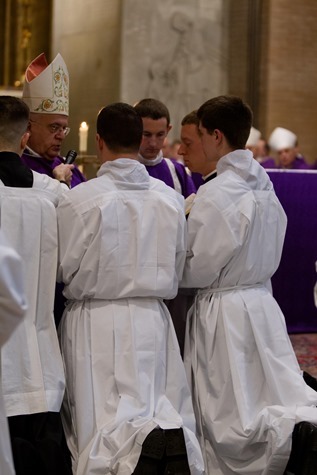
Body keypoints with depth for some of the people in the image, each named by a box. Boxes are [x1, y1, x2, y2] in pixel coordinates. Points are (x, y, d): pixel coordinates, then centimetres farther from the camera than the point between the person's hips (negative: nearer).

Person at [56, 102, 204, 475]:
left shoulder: (79, 200, -12)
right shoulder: (170, 198, 1)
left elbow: (62, 270, -4)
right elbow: (177, 268, 11)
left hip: (96, 323, -3)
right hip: (153, 319, 3)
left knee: (103, 415, 3)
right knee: (162, 403, 13)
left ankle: (143, 444, -27)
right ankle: (172, 435, -19)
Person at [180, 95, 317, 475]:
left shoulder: (215, 193, -18)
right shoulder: (263, 185, 5)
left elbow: (198, 269, -15)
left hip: (223, 311, -7)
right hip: (262, 301, 7)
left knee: (229, 416, 3)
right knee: (280, 394, 14)